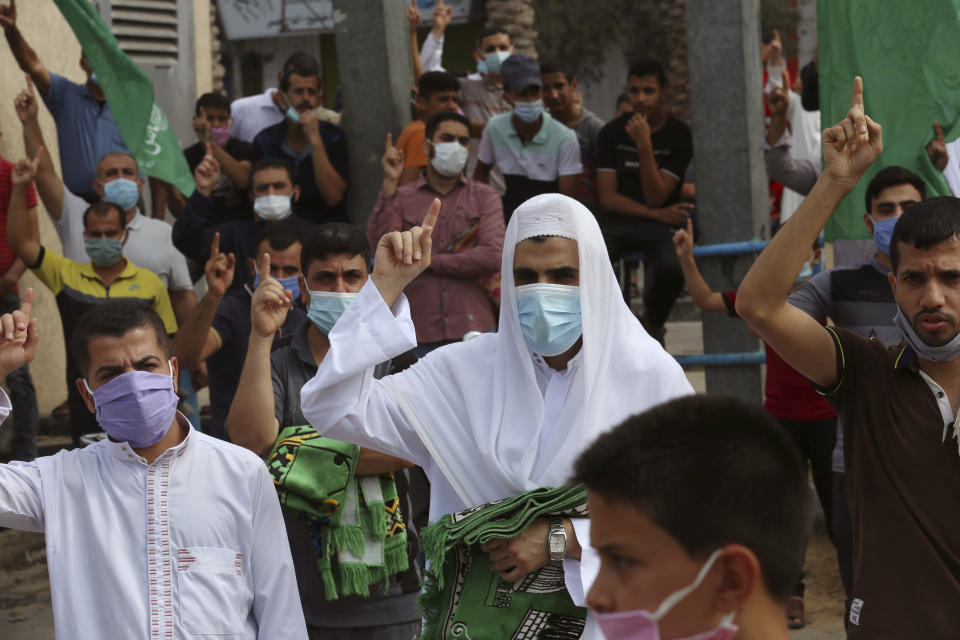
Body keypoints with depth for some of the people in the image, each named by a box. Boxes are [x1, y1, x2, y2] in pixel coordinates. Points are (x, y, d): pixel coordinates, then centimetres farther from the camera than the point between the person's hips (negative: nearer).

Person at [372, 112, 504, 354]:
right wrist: (389, 184, -10)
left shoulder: (485, 197, 10)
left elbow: (493, 256, -5)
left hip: (472, 331, 0)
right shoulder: (401, 198, 10)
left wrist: (429, 262, -3)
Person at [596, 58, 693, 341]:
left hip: (661, 223, -1)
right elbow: (607, 197, 3)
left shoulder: (680, 135, 0)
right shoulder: (612, 132, 7)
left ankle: (652, 323, -1)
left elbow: (656, 198, -8)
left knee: (671, 268, -36)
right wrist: (656, 213, -8)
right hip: (617, 220, 1)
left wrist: (644, 145, -18)